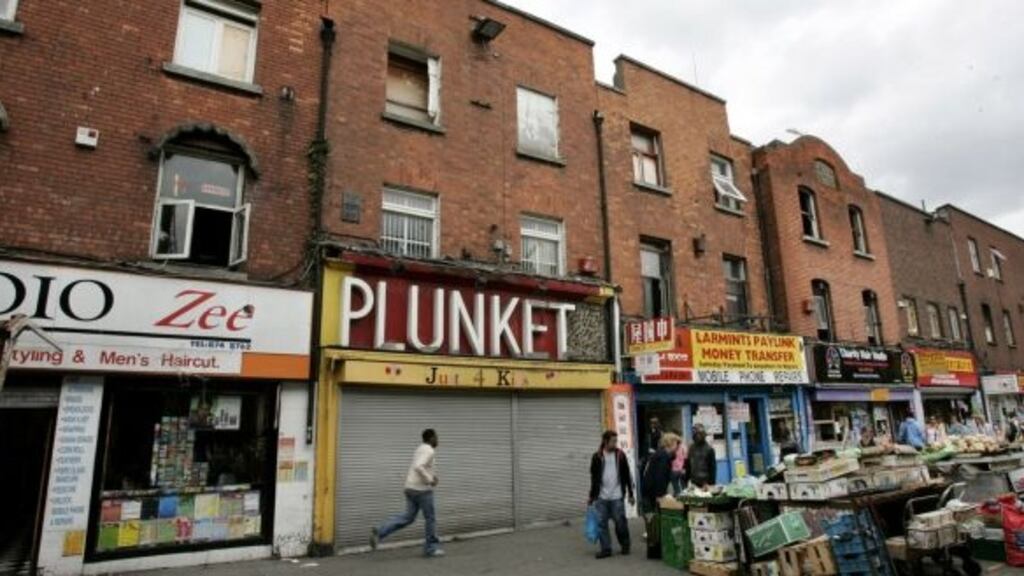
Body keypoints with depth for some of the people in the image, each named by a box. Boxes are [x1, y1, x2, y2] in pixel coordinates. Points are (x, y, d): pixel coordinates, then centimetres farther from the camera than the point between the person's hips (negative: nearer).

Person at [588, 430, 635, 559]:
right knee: (601, 523, 3)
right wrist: (591, 496, 8)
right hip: (601, 497, 1)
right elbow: (594, 478, 7)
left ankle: (625, 546, 25)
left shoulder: (620, 455, -1)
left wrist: (631, 494, 3)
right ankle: (606, 548, 14)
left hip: (617, 496, -1)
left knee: (620, 522, 5)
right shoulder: (597, 457, -1)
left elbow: (627, 476, 4)